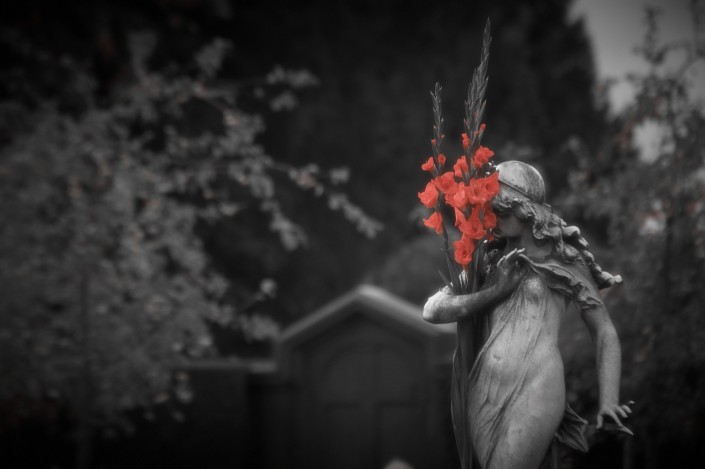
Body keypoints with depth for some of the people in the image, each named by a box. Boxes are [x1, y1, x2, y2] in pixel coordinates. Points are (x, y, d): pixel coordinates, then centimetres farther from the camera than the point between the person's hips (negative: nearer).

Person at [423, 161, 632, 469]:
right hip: (483, 394, 5)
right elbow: (433, 311, 6)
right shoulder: (490, 262, 16)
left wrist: (608, 402, -8)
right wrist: (495, 292, -5)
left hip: (534, 390, -4)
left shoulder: (565, 262, 6)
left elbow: (604, 332, 6)